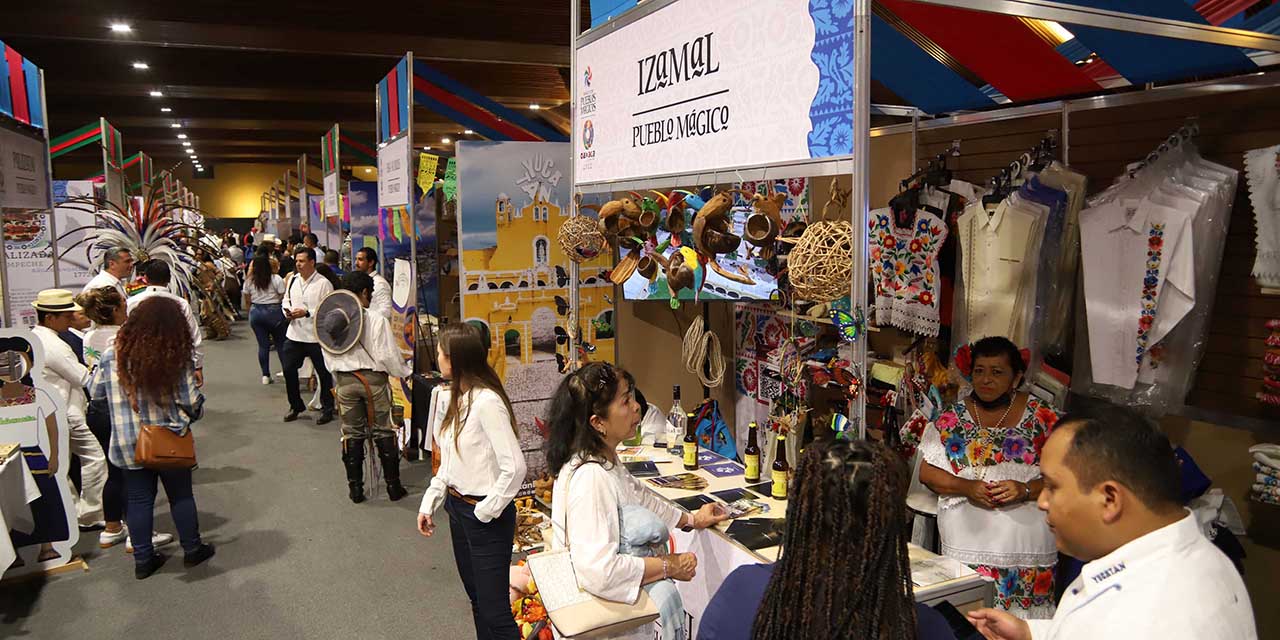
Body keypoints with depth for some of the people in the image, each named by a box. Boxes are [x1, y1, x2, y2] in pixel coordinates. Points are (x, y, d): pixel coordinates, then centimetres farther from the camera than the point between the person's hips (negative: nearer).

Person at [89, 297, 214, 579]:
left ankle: (143, 559, 23)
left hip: (127, 446, 2)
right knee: (180, 495, 15)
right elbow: (192, 402, -13)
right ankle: (192, 549, 28)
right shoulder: (176, 360, -15)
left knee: (139, 499, 14)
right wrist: (191, 416, 9)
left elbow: (95, 392, 5)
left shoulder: (112, 356, -7)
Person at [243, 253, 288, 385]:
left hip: (255, 312, 3)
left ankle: (265, 375, 13)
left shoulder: (249, 281, 0)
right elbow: (283, 298, -11)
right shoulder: (276, 279, -11)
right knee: (281, 344, 6)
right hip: (274, 312, -3)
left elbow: (247, 301, 8)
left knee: (263, 345, 9)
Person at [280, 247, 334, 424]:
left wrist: (307, 313, -21)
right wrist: (287, 311, -1)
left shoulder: (323, 283, -11)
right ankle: (295, 406, 27)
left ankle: (327, 409, 20)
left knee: (324, 374, 6)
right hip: (294, 334, 6)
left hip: (317, 336, -5)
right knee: (288, 369, 9)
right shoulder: (292, 280, 8)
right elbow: (286, 299, 20)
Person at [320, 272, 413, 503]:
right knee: (383, 432, 8)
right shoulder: (377, 321, -14)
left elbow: (328, 358, 6)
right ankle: (393, 486, 14)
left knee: (352, 434, 14)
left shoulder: (331, 320, 0)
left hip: (344, 381, 3)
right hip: (373, 379, -3)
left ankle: (355, 488, 19)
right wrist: (406, 372, 4)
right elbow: (388, 355, -13)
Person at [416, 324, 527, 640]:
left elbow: (514, 467, -27)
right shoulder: (451, 398, 5)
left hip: (487, 517, -9)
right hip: (457, 508, 9)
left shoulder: (487, 402, -23)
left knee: (494, 610, -2)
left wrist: (486, 511, -17)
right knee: (477, 599, 21)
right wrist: (429, 503, 10)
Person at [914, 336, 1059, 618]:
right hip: (968, 530, 1)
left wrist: (1025, 490, -15)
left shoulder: (1041, 417, 3)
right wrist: (967, 487, -11)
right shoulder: (953, 418, 5)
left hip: (1028, 535, 0)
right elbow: (927, 473, 4)